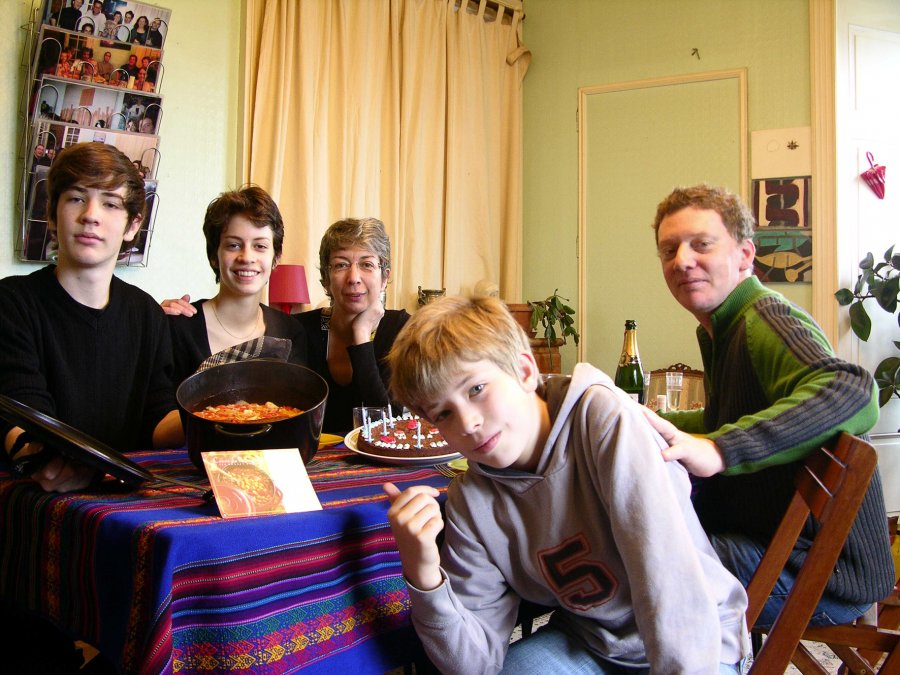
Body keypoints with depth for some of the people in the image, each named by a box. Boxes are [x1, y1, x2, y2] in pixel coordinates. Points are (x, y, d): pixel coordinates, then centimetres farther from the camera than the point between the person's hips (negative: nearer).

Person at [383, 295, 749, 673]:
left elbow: (675, 588, -28)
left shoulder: (607, 420, -23)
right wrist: (424, 578, -25)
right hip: (585, 641, 3)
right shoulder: (470, 501, -8)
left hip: (701, 643, -2)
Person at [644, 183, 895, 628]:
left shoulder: (767, 320, -18)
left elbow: (853, 395, -39)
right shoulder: (720, 329, 12)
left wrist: (718, 450, -47)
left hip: (822, 574, -10)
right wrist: (655, 424, 25)